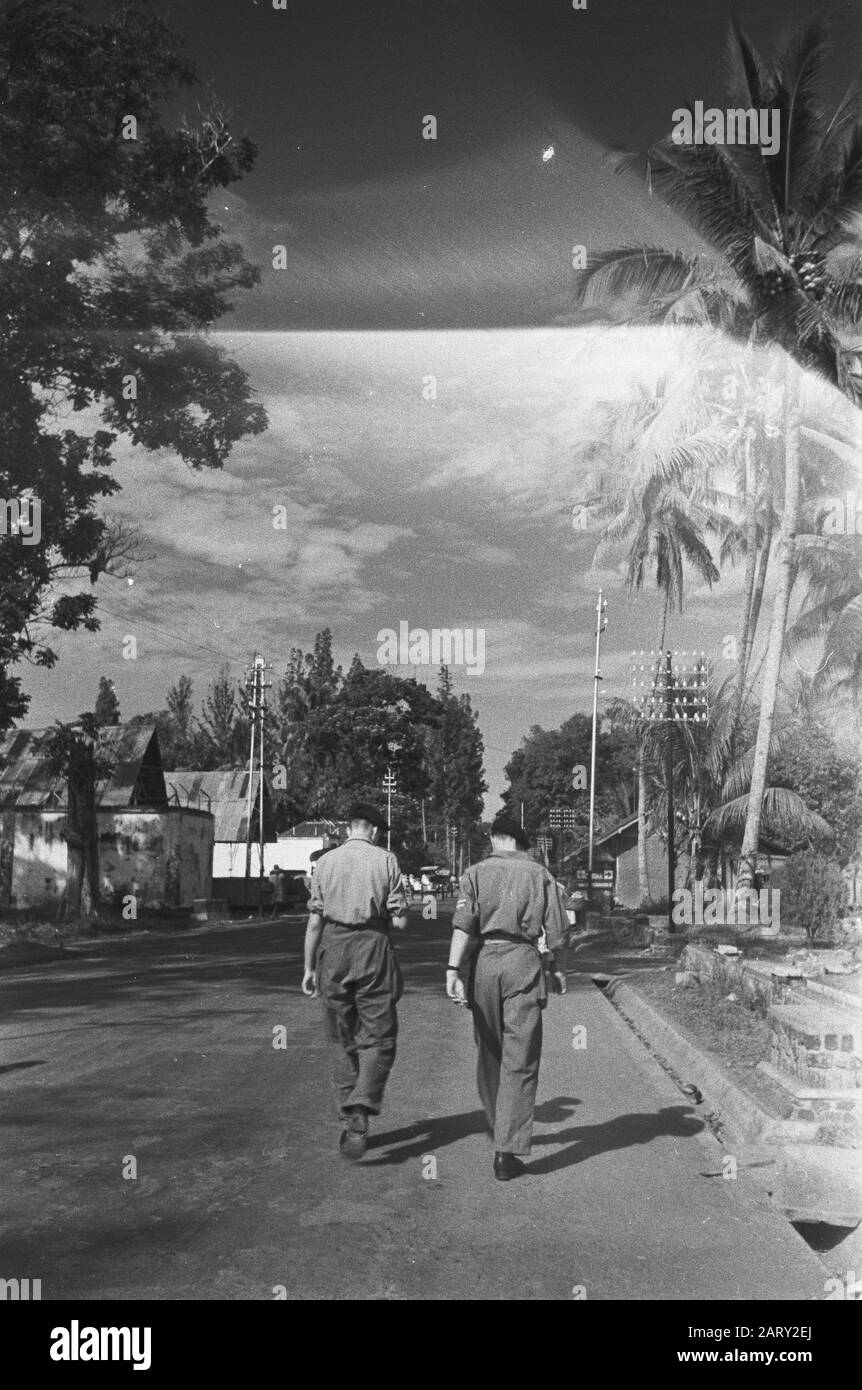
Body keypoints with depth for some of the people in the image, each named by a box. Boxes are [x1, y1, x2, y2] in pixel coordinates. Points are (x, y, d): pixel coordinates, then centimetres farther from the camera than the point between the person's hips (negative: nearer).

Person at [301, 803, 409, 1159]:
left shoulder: (326, 861, 4)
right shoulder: (386, 860, -2)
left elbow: (315, 920, 3)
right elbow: (400, 921, -5)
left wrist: (309, 967, 9)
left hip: (333, 950, 3)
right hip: (373, 948, -2)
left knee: (341, 1041, 14)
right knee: (377, 1039, 4)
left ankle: (350, 1120, 17)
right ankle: (361, 1110, -15)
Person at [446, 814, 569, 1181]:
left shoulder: (476, 873, 5)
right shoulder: (539, 874, 6)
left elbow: (463, 925, -7)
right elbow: (556, 931, 4)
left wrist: (453, 969, -11)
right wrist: (560, 970, 17)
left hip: (484, 961, 1)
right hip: (524, 963, -1)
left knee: (489, 1051, 19)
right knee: (520, 1061, -1)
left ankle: (498, 1127, 35)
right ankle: (507, 1152, -6)